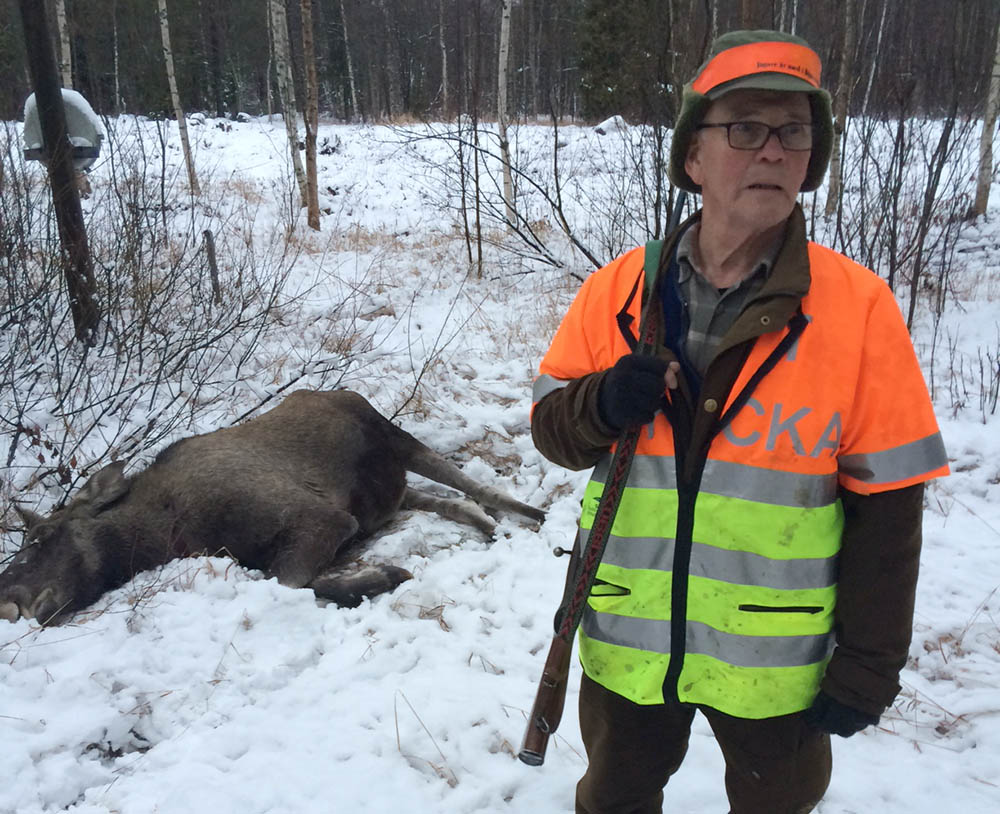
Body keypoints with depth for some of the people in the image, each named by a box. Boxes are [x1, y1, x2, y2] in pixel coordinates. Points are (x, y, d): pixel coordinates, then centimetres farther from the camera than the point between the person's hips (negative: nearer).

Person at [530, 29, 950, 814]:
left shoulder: (859, 306, -14)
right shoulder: (617, 290, -7)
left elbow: (885, 504, -9)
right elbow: (552, 426, 1)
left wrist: (868, 665, -6)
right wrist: (602, 406, -21)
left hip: (775, 657, -2)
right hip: (628, 640, 2)